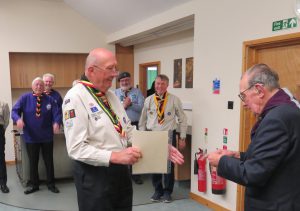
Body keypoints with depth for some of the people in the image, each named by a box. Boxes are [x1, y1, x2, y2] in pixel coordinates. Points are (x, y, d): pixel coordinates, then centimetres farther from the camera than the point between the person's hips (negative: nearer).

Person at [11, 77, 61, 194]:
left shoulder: (49, 100, -5)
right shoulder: (25, 98, -4)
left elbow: (57, 113, -12)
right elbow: (14, 111, -8)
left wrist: (56, 123, -34)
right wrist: (18, 119, -31)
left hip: (47, 137, 0)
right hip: (31, 137, 0)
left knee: (49, 161, 12)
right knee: (33, 162, 14)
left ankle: (51, 184, 28)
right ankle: (34, 185, 31)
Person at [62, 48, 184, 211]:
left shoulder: (111, 95, 9)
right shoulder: (75, 97, -15)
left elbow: (129, 132, 12)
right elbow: (76, 148, -21)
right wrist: (115, 156, -30)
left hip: (121, 171, 7)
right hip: (94, 176, -7)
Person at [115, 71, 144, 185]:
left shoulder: (137, 92, 6)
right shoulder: (115, 93, 7)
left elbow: (141, 107, -6)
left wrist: (130, 104, -17)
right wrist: (124, 105, -16)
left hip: (135, 125, 0)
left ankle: (136, 174, 20)